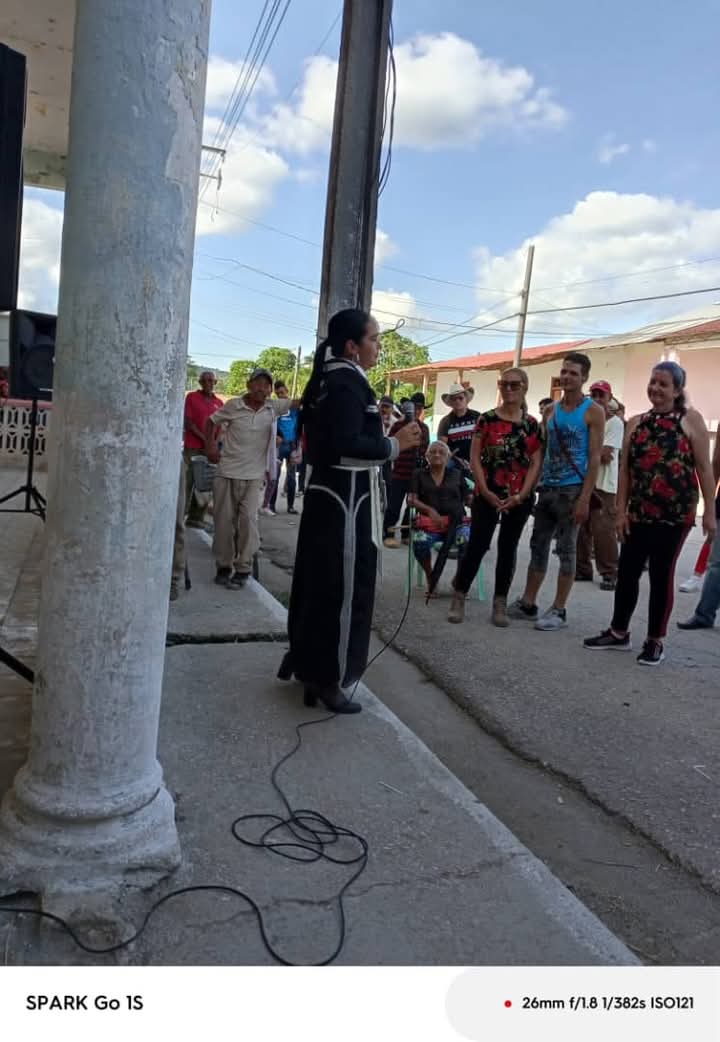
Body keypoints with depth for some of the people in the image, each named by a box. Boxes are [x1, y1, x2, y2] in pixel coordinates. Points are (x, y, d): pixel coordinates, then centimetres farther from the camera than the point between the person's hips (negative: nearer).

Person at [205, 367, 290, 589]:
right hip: (227, 473, 0)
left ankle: (243, 569, 1)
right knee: (224, 521, 5)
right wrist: (209, 446, 2)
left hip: (254, 476, 0)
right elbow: (211, 421, 9)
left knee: (248, 519, -9)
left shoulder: (274, 407, -1)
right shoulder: (233, 405, -3)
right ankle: (224, 566, 19)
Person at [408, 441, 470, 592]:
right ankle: (430, 577, -5)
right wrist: (429, 510, -13)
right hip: (429, 522, 0)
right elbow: (411, 499, 4)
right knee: (419, 543, -35)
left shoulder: (456, 474, 19)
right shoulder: (419, 474, 15)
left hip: (456, 521, 1)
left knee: (467, 540, -34)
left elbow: (467, 498, 18)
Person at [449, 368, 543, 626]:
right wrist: (485, 491, -12)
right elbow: (475, 457, -3)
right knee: (477, 545, -2)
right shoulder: (487, 419, 0)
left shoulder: (532, 425, 5)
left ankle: (500, 604, 17)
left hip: (519, 498, 2)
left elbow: (536, 463, 1)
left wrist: (521, 495, -10)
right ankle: (459, 598, 10)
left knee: (508, 548, 9)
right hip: (487, 495, -2)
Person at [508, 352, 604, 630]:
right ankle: (527, 603, 19)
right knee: (538, 546, 10)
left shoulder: (593, 411, -4)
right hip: (547, 487, 6)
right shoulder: (550, 410, 11)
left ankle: (558, 610, 8)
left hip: (572, 489, -6)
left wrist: (584, 498, -17)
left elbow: (594, 458, -10)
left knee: (566, 550, 0)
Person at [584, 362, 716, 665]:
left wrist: (709, 511, -7)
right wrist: (621, 510, 3)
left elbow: (704, 468, -4)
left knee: (661, 575, 3)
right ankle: (619, 632, 25)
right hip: (639, 512, 4)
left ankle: (655, 641, 17)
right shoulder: (636, 423, 9)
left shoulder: (691, 419, -2)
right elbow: (625, 469, 8)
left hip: (676, 514, -4)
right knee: (627, 571, 8)